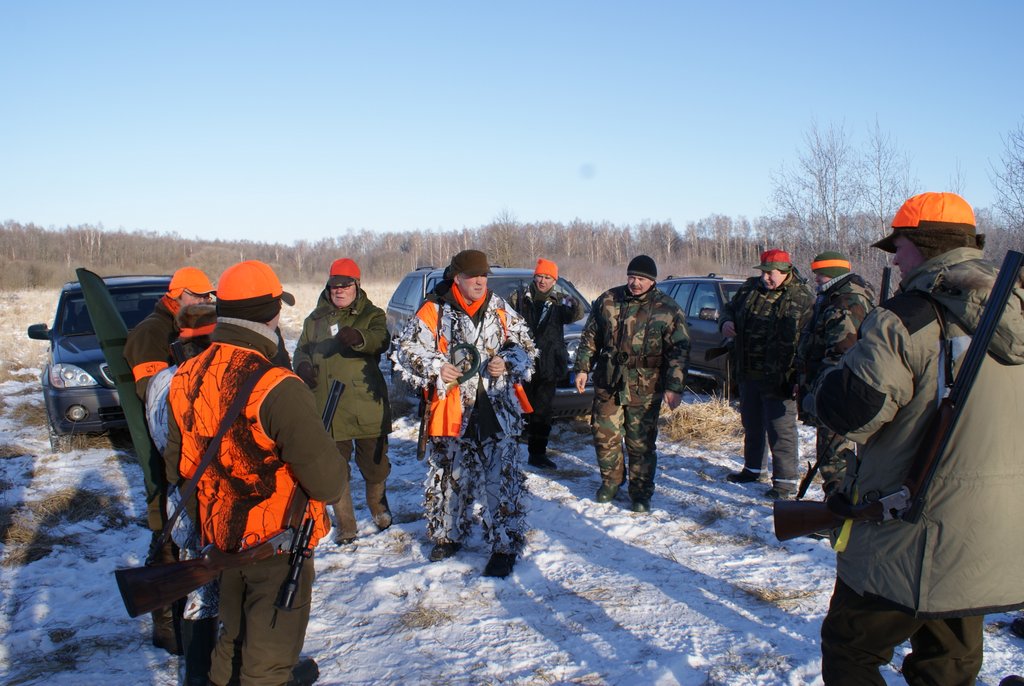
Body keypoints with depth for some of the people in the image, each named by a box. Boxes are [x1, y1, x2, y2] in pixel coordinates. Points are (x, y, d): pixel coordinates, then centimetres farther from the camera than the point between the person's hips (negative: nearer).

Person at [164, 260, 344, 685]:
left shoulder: (186, 378, -4)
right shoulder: (276, 387, -28)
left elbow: (176, 465, 8)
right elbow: (323, 473, -28)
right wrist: (329, 492, -5)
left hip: (218, 536, 7)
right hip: (277, 540, -7)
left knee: (235, 636, 28)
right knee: (269, 651, 12)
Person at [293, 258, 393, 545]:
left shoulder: (371, 315, 0)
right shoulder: (315, 319, 12)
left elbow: (381, 340, -20)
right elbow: (301, 349, 19)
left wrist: (359, 338, -44)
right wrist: (303, 365, -6)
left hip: (367, 406, -2)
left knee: (375, 464, 11)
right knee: (335, 470, 7)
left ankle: (379, 509, 38)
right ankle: (344, 525, 20)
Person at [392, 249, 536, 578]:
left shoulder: (500, 309, 6)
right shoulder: (434, 311, -2)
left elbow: (525, 346, 13)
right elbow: (407, 349, -1)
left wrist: (507, 363, -6)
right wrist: (435, 368, -16)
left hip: (498, 412, 1)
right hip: (452, 412, 0)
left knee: (501, 480, 0)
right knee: (449, 476, 13)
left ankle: (505, 546, 11)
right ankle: (448, 535, 33)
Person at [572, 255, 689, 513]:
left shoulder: (668, 309, -5)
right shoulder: (607, 301, 4)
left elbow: (679, 350, -6)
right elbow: (590, 337, 12)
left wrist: (674, 387, -12)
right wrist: (583, 368, 7)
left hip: (644, 388, -3)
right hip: (607, 382, 3)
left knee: (641, 443, 4)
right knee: (605, 435, 9)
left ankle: (641, 492, 19)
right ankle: (611, 480, 31)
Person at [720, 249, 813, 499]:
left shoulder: (802, 298, -10)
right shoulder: (750, 288, 8)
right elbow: (729, 308, 23)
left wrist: (799, 376, -21)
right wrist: (726, 322, -1)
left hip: (778, 379, -7)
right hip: (747, 373, 7)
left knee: (781, 429, -3)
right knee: (751, 424, 21)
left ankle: (785, 481, 5)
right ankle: (752, 469, 38)